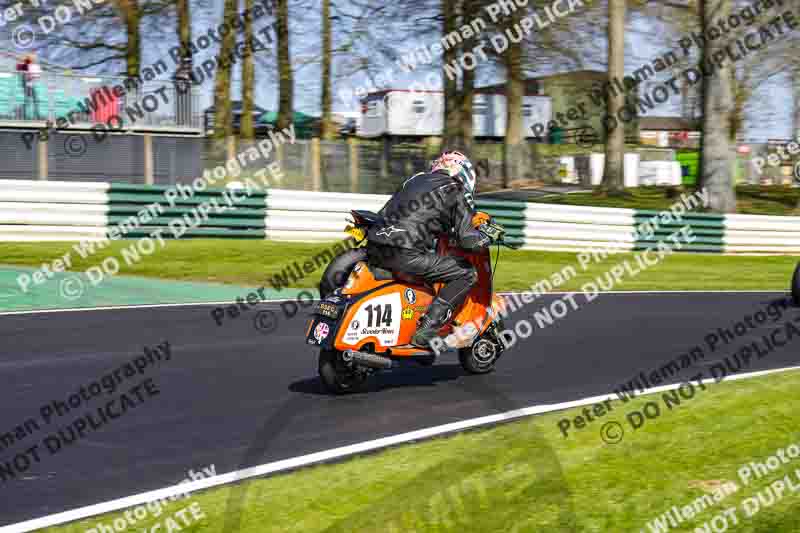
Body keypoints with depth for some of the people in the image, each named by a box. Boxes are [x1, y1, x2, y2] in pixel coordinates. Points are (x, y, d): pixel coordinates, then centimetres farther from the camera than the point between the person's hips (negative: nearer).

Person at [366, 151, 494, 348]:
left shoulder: (415, 179, 26)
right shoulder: (457, 192, 6)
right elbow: (467, 239, -3)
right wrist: (488, 237, 17)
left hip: (374, 250, 8)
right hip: (405, 255, -8)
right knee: (466, 273, 4)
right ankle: (427, 330, -4)